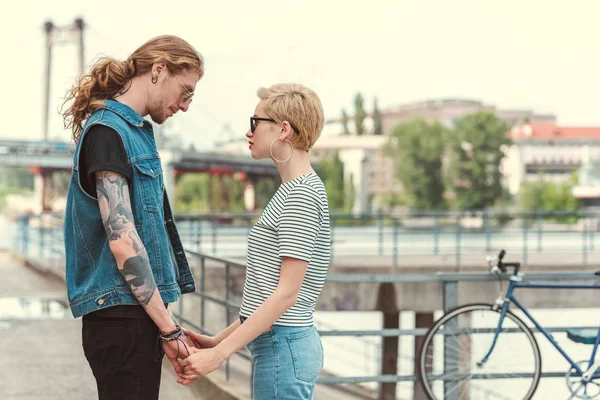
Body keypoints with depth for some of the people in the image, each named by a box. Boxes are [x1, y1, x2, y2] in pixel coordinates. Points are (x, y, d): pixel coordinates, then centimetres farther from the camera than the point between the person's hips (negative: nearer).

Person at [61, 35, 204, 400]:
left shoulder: (136, 131, 17)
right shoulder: (107, 131, -12)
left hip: (138, 310, 9)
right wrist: (169, 328, -16)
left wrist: (165, 323, 15)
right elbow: (122, 241, -19)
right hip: (121, 315, -9)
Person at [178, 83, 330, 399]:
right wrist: (218, 340, 14)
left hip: (283, 349, -10)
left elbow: (287, 293, -19)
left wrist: (220, 353, -20)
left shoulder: (302, 195, -14)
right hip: (282, 344, 10)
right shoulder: (292, 190, 16)